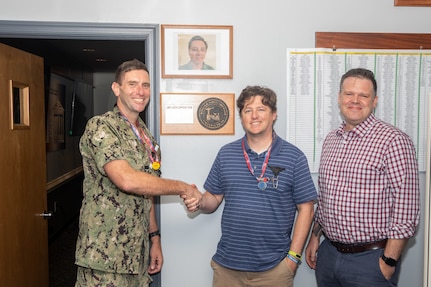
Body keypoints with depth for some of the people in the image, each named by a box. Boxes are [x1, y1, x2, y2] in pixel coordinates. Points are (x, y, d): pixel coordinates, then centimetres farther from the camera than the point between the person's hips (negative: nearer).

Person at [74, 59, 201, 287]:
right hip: (105, 256, -7)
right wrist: (183, 188, -17)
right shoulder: (100, 127, -14)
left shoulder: (146, 137, 11)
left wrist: (154, 238, 13)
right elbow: (127, 180, -28)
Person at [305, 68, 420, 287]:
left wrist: (389, 261, -14)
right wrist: (314, 237, 13)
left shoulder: (393, 141, -13)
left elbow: (406, 209, -14)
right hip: (328, 253, 6)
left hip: (370, 258, -5)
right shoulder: (330, 140, 7)